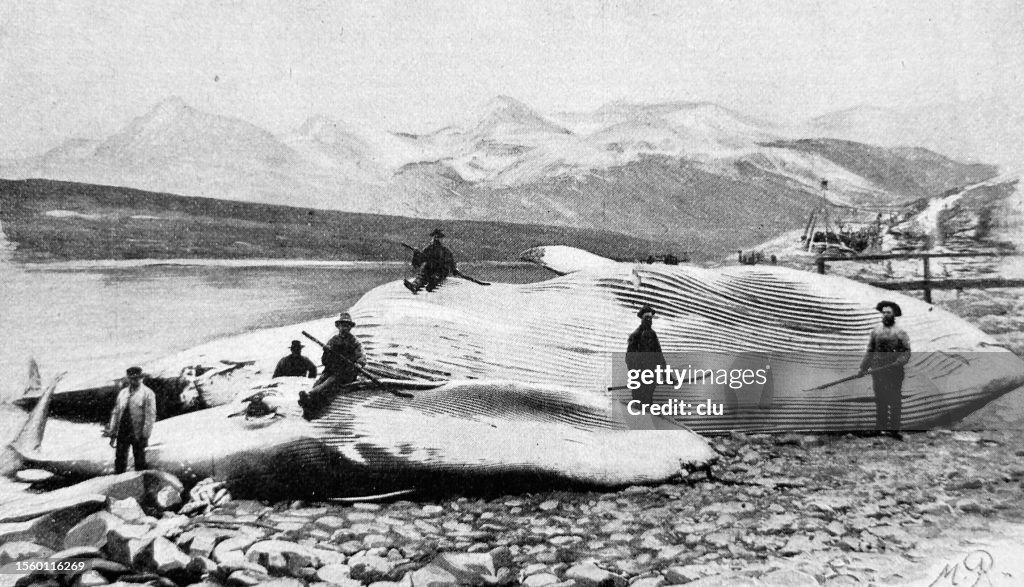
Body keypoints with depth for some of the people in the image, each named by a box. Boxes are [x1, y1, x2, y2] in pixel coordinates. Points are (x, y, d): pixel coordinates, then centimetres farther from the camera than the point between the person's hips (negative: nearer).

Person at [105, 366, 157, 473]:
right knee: (119, 461, 4)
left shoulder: (147, 393, -3)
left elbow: (150, 416, -7)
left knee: (140, 463, 3)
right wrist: (112, 434, 9)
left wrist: (145, 435, -14)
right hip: (123, 432, 4)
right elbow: (116, 413, 15)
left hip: (138, 434, -4)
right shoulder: (122, 393, 13)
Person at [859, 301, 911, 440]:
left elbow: (906, 352, -4)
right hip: (877, 371, 3)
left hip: (895, 372, -3)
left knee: (895, 401, -1)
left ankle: (894, 429, 5)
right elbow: (870, 351, 13)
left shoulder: (900, 333, 0)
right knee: (880, 401, 5)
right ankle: (880, 428, 12)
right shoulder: (875, 331, 10)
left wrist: (899, 363, -21)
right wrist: (863, 367, 6)